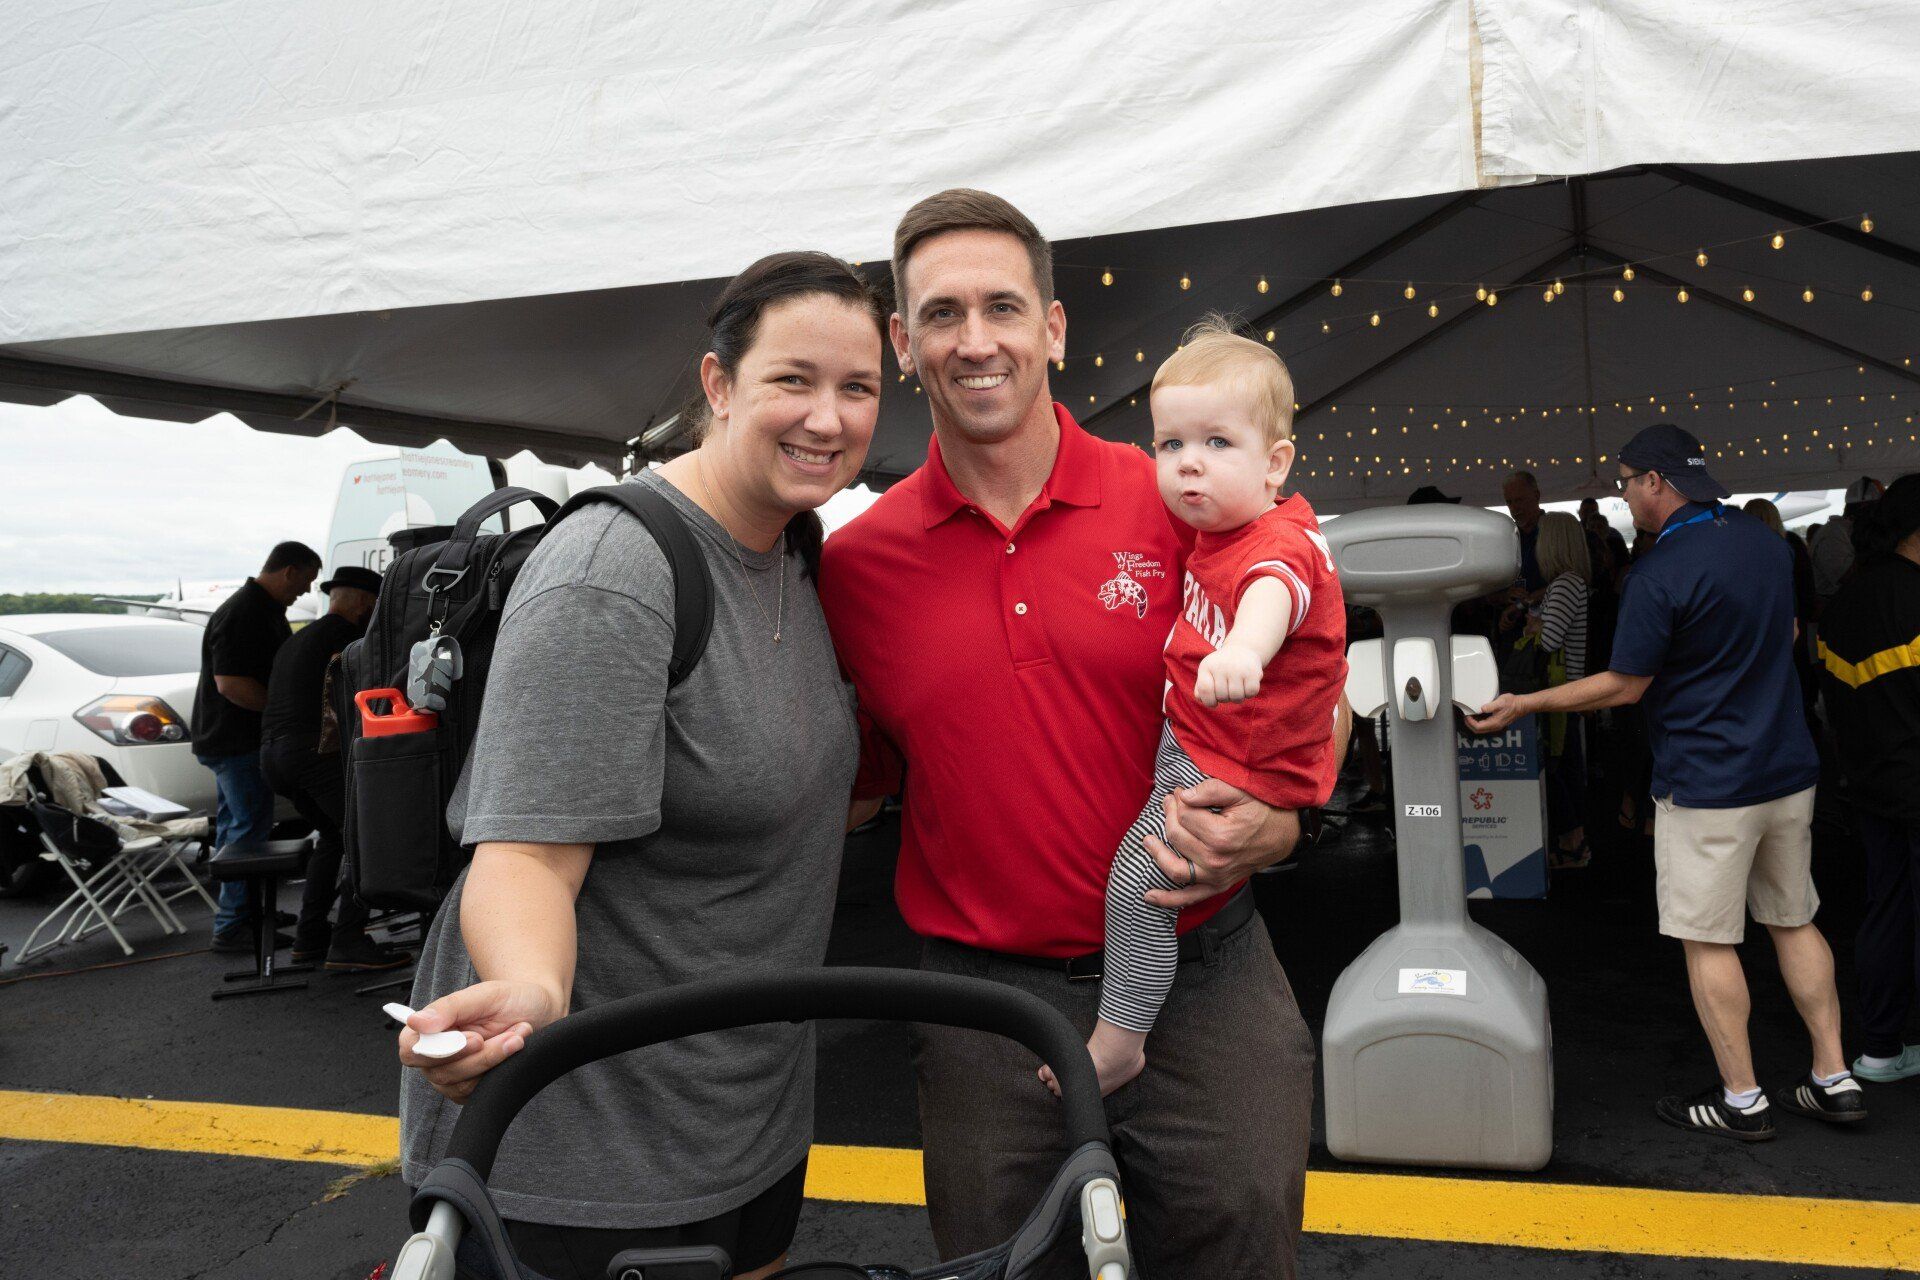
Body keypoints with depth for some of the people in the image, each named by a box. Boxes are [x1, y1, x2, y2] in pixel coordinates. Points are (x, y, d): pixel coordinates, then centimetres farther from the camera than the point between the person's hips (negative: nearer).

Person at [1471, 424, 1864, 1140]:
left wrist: (1523, 705, -7)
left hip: (1706, 786, -8)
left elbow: (1624, 686, -14)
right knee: (1794, 921, 18)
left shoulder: (1660, 574, -19)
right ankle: (1835, 1081, 23)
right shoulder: (1767, 542, 6)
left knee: (1708, 941, 3)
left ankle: (1742, 1101, 12)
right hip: (1790, 770, 8)